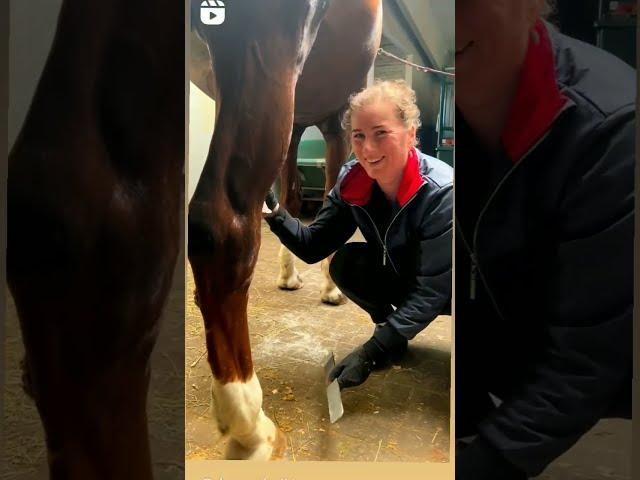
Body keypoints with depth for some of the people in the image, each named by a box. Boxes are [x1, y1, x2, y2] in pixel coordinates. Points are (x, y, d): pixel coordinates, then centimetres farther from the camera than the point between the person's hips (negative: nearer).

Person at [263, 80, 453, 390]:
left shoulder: (441, 192, -32)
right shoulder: (352, 181, -17)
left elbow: (432, 289, -32)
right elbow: (314, 247, -13)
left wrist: (373, 350, -36)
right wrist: (275, 215, -32)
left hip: (446, 284, -5)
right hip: (401, 277, 5)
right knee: (345, 264, -20)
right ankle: (391, 333, 4)